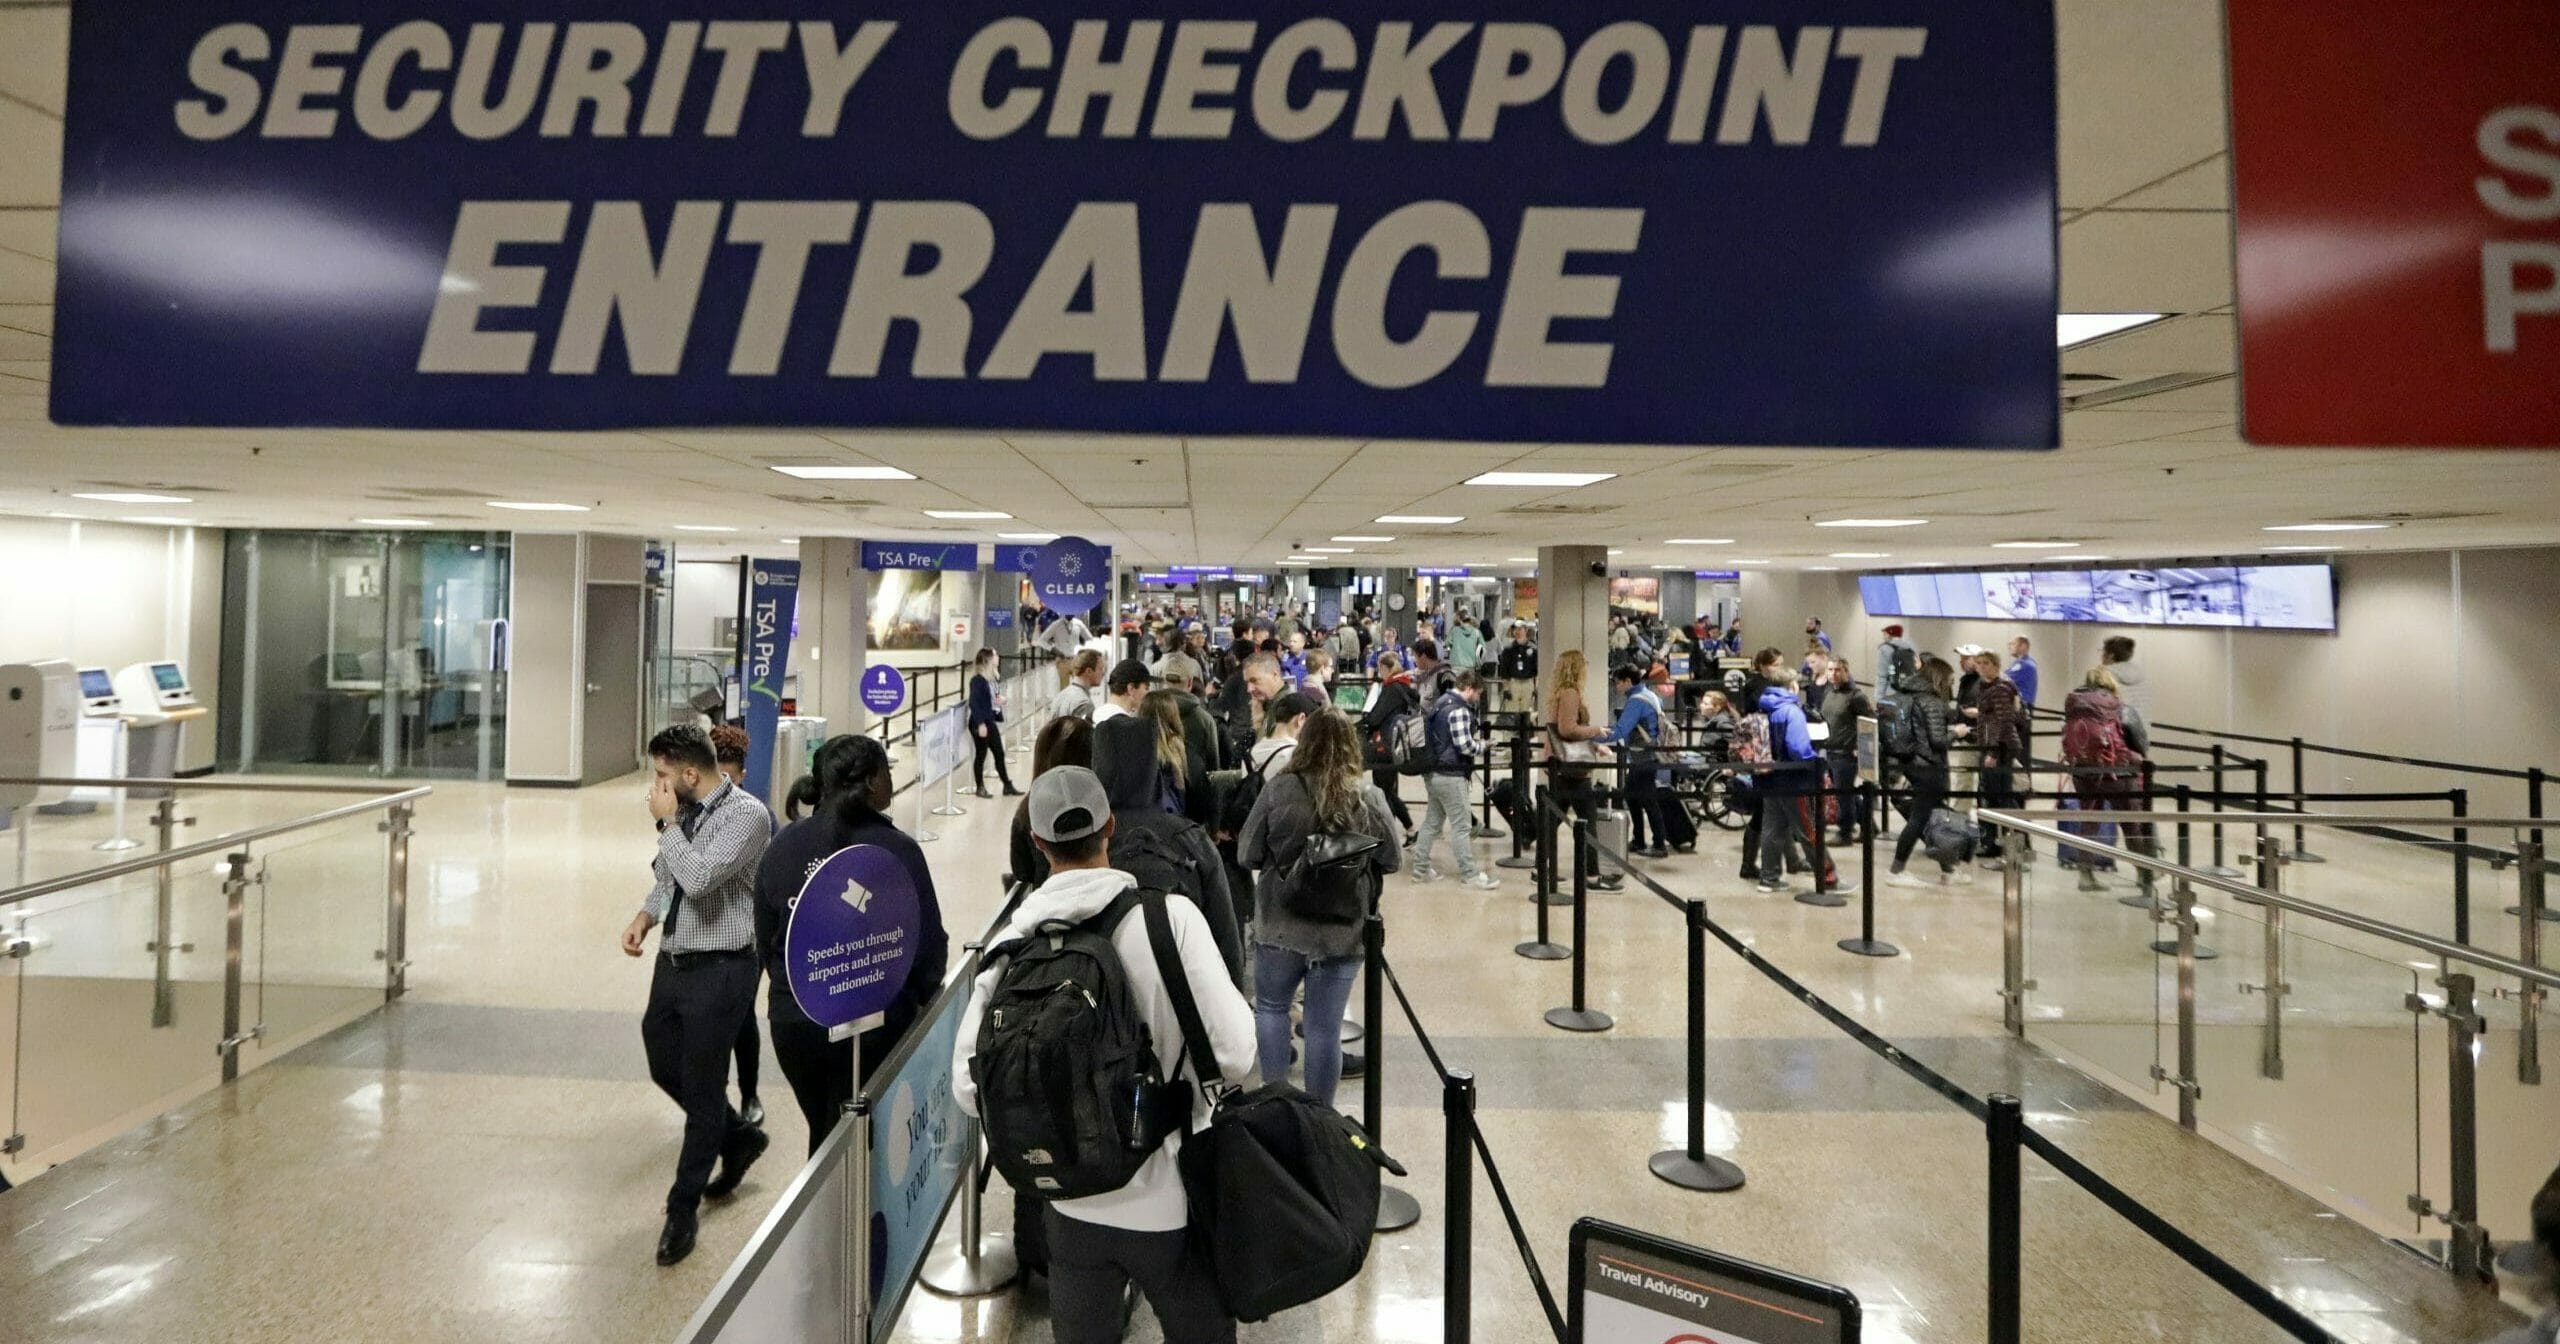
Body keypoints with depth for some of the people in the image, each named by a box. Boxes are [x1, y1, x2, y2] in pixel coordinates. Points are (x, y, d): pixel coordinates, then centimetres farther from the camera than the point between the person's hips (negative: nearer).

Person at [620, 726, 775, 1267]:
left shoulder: (747, 815, -19)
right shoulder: (682, 813, 4)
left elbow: (699, 879, -29)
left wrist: (668, 823, -19)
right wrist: (645, 916, 1)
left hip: (720, 972, -8)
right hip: (672, 962, 8)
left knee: (702, 1089, 4)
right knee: (665, 1068, 20)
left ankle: (683, 1210, 22)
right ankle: (739, 1139, 43)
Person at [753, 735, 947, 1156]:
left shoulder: (784, 845, 0)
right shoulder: (896, 851, -16)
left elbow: (765, 938, 9)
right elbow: (928, 944, -13)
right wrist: (925, 994, 7)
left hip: (793, 1022, 5)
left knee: (821, 1132, 23)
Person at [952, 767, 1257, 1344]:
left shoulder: (1011, 941, -10)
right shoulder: (1171, 916, -19)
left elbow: (970, 1088, -7)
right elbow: (1234, 1056, -21)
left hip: (1071, 1206, 3)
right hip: (1169, 1201, -2)